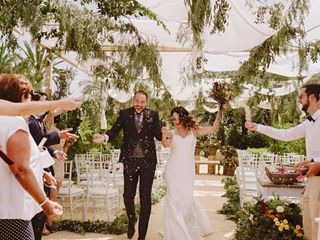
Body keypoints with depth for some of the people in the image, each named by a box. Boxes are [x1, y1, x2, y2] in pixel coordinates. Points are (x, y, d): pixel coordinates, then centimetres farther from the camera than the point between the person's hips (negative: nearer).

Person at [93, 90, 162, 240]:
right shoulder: (124, 113, 0)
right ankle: (131, 220, 43)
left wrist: (166, 133, -27)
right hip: (130, 160, 1)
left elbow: (158, 135, -6)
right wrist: (104, 137, -26)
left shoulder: (153, 115, 0)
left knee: (145, 198, 5)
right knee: (128, 195, 10)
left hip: (148, 161, 0)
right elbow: (114, 131, -7)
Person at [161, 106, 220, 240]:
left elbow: (213, 129, 2)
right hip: (173, 170, 0)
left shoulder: (194, 130, 7)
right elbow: (165, 145, -14)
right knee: (173, 199, 0)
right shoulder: (172, 133, 4)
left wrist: (219, 113, -4)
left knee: (185, 198, -1)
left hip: (187, 170, 0)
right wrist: (164, 135, -34)